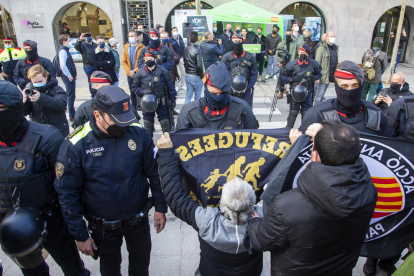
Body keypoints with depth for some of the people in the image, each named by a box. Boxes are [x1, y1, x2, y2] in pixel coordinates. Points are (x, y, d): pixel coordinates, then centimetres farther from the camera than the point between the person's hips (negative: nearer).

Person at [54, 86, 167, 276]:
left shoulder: (137, 132, -15)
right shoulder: (75, 146, -21)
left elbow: (154, 171, -4)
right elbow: (67, 194, -12)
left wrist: (160, 208, -1)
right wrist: (80, 235, -7)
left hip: (139, 219, 2)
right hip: (103, 227, -1)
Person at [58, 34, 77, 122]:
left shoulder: (65, 50, 16)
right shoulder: (63, 51, -14)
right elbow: (63, 66, -23)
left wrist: (74, 75, 15)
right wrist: (69, 76, -18)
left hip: (70, 76, 10)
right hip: (68, 77, -10)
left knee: (70, 95, 17)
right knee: (71, 96, -4)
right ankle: (72, 116, 4)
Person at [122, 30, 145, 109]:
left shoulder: (141, 48, -5)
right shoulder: (126, 48, 9)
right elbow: (123, 61, 7)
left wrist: (135, 71, -15)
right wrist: (129, 71, -7)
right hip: (130, 75, 4)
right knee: (132, 92, 11)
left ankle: (139, 106, 8)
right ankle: (134, 107, 22)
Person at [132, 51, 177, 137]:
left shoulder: (162, 71, -4)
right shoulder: (140, 73, 0)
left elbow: (170, 86, -1)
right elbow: (134, 87, 7)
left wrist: (172, 100, -2)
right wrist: (143, 91, -12)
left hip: (161, 102, -2)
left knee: (165, 121, 2)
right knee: (147, 123, 11)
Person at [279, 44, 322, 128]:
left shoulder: (313, 64, -5)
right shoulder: (292, 64, -11)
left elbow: (319, 74, 13)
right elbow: (282, 77, -6)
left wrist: (314, 77, -8)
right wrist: (292, 79, -20)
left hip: (307, 92, 2)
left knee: (306, 113, 8)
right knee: (293, 112, -2)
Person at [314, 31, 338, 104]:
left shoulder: (335, 48, 14)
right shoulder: (321, 48, -9)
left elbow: (335, 62, 18)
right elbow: (317, 63, -13)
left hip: (330, 76, 7)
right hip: (323, 76, -7)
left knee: (322, 94, 14)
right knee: (319, 94, -3)